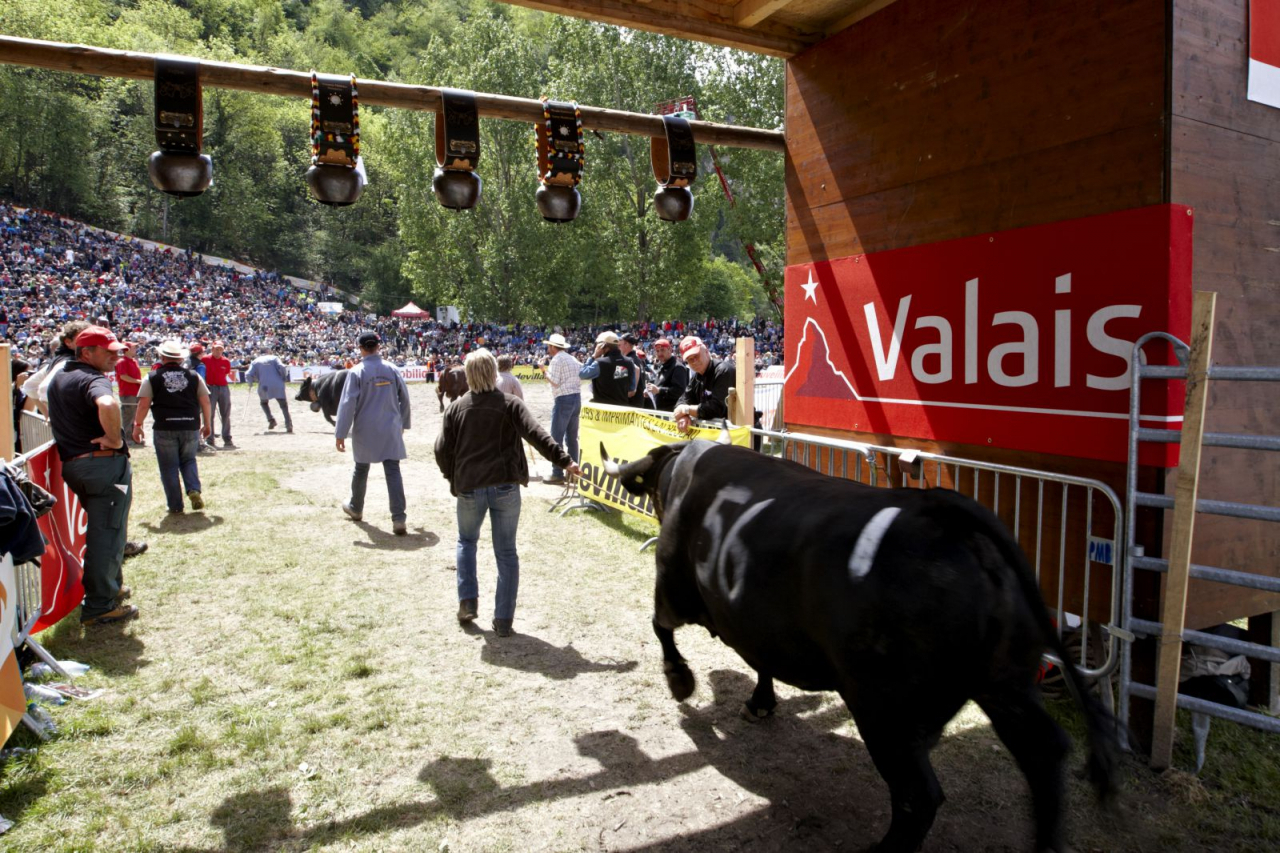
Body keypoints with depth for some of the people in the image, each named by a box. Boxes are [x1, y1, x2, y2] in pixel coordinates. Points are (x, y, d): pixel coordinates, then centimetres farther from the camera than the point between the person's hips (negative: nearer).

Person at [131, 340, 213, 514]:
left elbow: (143, 404, -3)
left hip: (164, 429, -2)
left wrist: (138, 425, 9)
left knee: (169, 467, 8)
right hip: (191, 428, 2)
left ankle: (175, 506, 11)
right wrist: (207, 424, 14)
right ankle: (194, 490, -2)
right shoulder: (194, 376, 4)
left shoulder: (152, 378, 0)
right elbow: (205, 402, 4)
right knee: (188, 461, 21)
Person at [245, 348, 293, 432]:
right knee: (283, 405, 2)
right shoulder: (273, 358, 13)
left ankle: (270, 419, 8)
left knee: (264, 402, 28)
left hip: (264, 386, 1)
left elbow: (249, 375, 4)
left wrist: (250, 384, 21)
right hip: (277, 385, -1)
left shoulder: (255, 361, 15)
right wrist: (284, 378, 11)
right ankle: (289, 425, -14)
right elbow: (282, 368, -4)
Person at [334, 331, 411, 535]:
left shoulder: (356, 372, -10)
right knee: (393, 472, -2)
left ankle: (356, 509, 38)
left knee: (361, 469, 18)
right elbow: (404, 399, 8)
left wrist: (340, 433, -7)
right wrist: (403, 423, 21)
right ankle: (399, 519, -9)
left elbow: (347, 404, -12)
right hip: (390, 430, 1)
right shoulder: (392, 370, 0)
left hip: (365, 431, -1)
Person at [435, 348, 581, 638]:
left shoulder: (456, 407, 3)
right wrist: (564, 460, -20)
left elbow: (442, 449, 3)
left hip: (469, 487, 2)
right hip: (505, 487, -2)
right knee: (506, 552, 6)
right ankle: (503, 620, 7)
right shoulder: (510, 404, -5)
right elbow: (536, 435, -17)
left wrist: (453, 477, 18)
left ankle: (467, 600, 16)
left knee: (466, 541, 26)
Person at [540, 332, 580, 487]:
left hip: (563, 400, -8)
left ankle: (557, 475, -4)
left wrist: (545, 371, 0)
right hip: (576, 397, 8)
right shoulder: (573, 359, 15)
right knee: (572, 437, 12)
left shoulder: (557, 359, -10)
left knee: (557, 438, -3)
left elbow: (554, 382, -15)